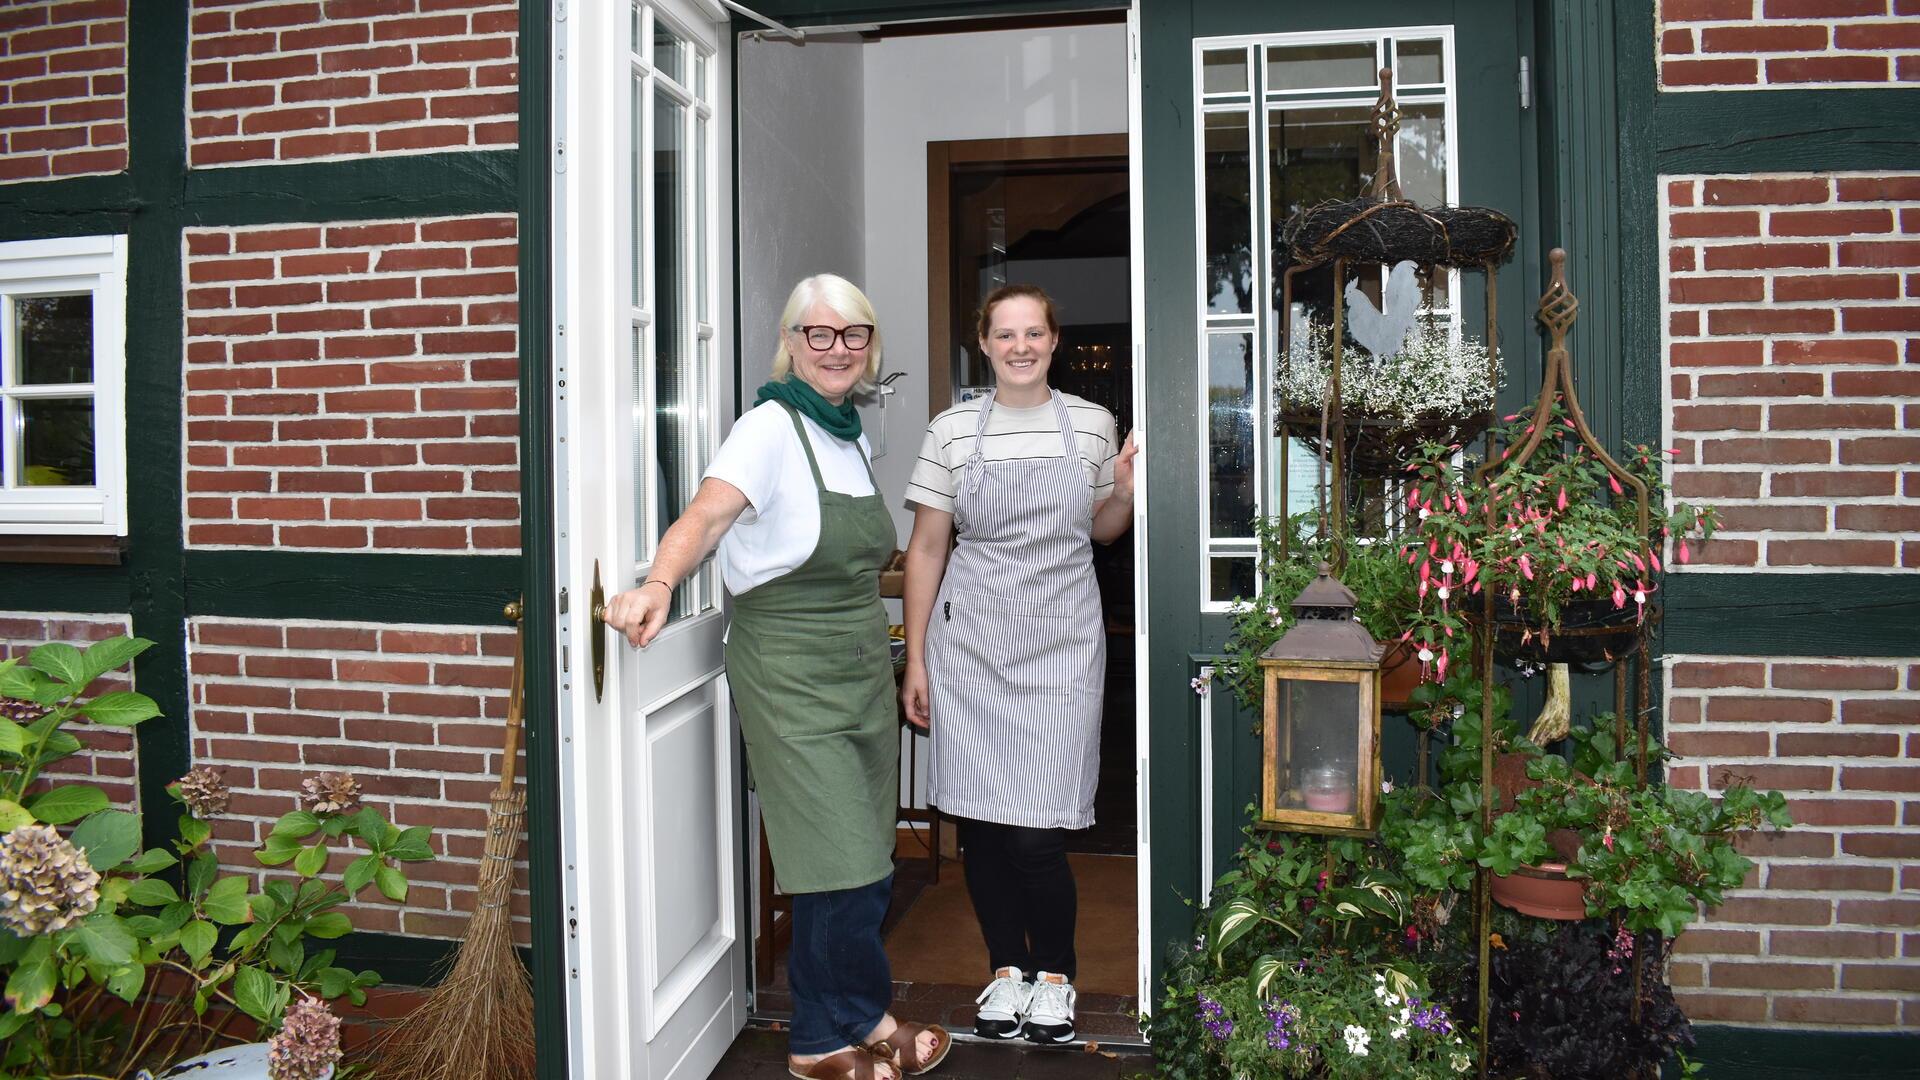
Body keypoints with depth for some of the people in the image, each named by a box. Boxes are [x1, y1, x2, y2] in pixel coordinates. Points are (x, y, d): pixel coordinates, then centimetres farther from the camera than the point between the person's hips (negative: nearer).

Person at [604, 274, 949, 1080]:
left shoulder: (853, 437, 12)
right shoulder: (770, 428, -11)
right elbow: (706, 515, -27)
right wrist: (659, 584, -46)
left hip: (861, 668, 8)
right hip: (790, 675, -8)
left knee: (866, 869, 13)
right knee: (843, 865, -5)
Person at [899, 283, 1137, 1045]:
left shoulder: (1092, 424, 5)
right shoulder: (952, 430, 2)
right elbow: (927, 548, 4)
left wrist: (1126, 493, -4)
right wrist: (915, 661, 2)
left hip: (1059, 644, -1)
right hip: (971, 641, 1)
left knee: (1036, 833, -6)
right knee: (979, 821, 5)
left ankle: (1055, 973, 18)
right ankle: (1007, 969, 25)